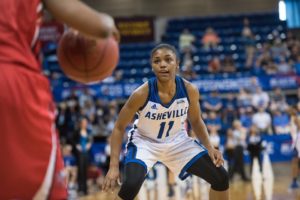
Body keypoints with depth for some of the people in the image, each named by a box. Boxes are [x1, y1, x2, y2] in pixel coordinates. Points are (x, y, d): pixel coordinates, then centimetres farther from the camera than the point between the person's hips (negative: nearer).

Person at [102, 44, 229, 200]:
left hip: (176, 140, 4)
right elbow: (119, 127, -15)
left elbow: (196, 121, 2)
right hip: (144, 141, -4)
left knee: (220, 177, -3)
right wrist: (114, 166, -23)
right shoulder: (141, 94, -27)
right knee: (131, 184, -31)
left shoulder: (189, 90, -19)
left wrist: (209, 147, -13)